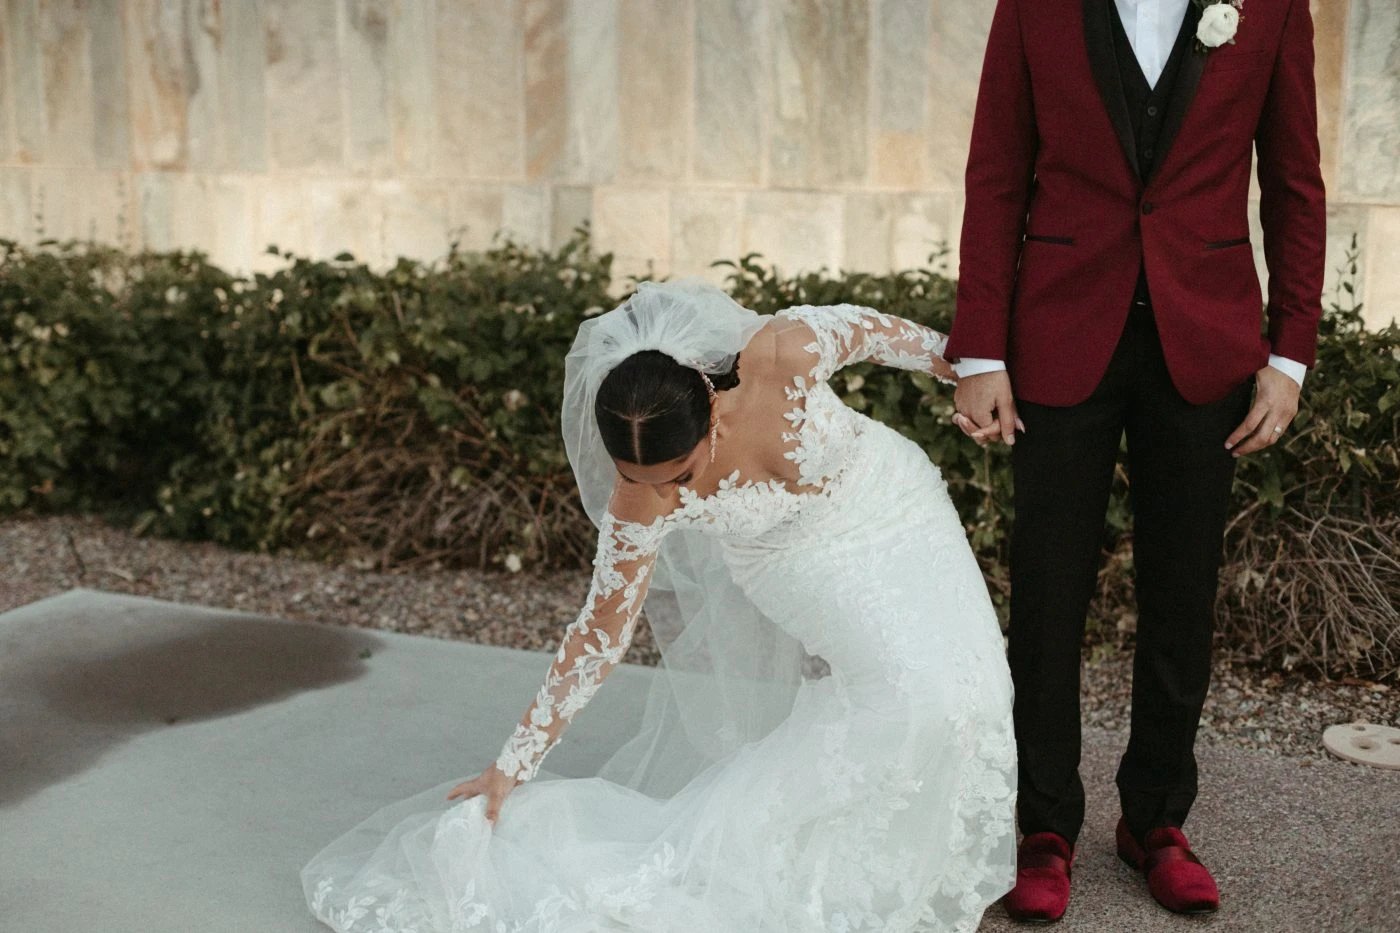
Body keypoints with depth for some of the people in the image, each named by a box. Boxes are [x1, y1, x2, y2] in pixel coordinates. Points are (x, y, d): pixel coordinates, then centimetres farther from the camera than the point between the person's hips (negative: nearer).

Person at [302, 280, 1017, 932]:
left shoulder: (786, 354, -36)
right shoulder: (641, 500, -29)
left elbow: (866, 328, -13)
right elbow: (601, 634, -18)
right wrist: (513, 765, -15)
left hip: (891, 524, 0)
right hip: (789, 578, 1)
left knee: (925, 686, -16)